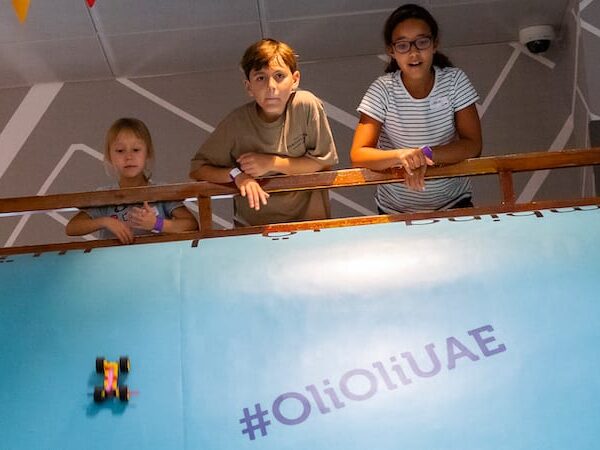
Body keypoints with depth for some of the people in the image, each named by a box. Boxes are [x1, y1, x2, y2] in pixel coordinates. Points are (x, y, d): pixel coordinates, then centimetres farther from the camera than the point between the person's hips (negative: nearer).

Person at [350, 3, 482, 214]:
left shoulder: (454, 80, -6)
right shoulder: (382, 90, -10)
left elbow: (473, 145, -9)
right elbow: (358, 155, -16)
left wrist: (426, 154, -25)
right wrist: (401, 155, -35)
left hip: (453, 203, 0)